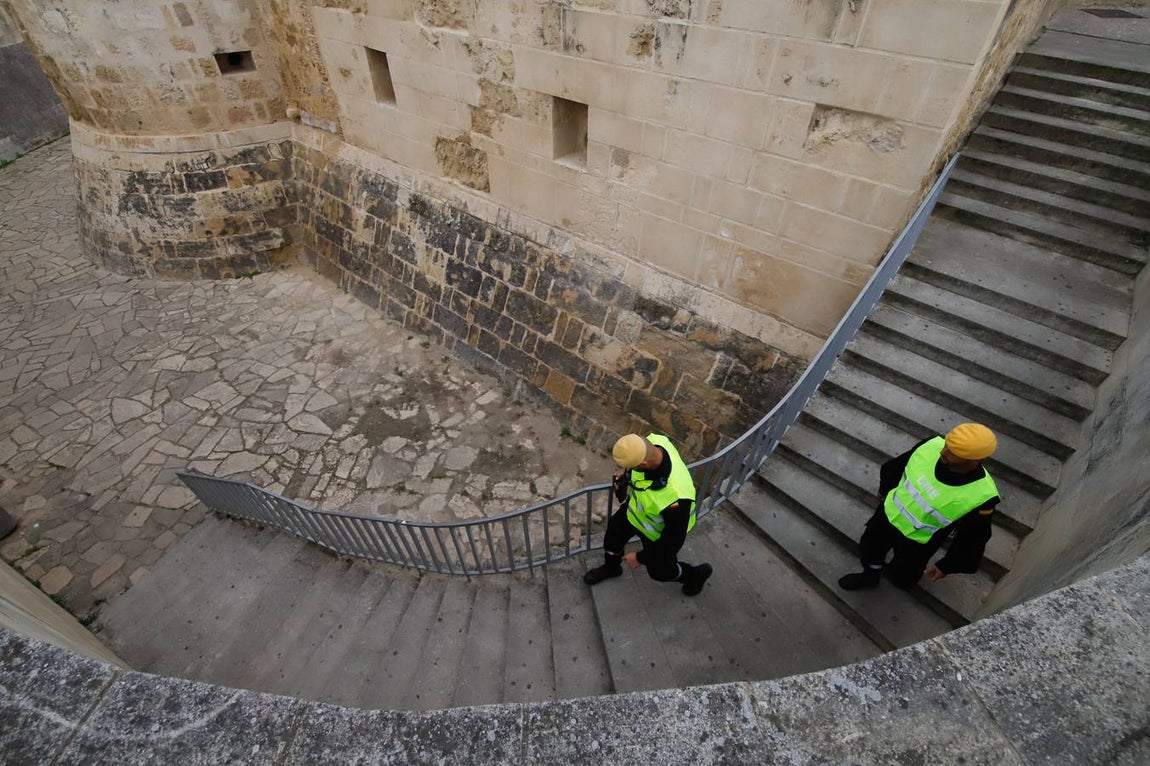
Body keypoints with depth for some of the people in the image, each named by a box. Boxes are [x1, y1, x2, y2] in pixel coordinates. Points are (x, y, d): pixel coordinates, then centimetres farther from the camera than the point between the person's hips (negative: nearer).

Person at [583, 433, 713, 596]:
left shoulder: (674, 496, -49)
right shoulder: (653, 440, -33)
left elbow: (673, 540, -30)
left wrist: (640, 558, -17)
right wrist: (625, 472, -15)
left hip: (658, 533, -6)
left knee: (659, 570, 22)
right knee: (614, 530, 28)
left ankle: (697, 574, 53)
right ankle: (610, 567, 62)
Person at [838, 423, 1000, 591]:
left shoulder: (980, 496, -35)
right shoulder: (932, 446, -26)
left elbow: (971, 538, -17)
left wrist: (947, 566, -4)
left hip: (917, 541, -3)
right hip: (888, 513, 4)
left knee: (901, 578, 20)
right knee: (868, 550, 26)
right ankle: (869, 576, 56)